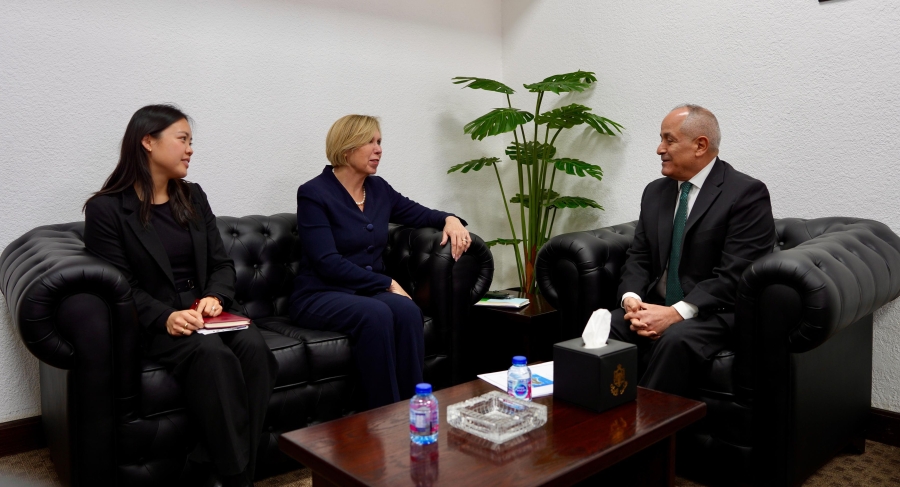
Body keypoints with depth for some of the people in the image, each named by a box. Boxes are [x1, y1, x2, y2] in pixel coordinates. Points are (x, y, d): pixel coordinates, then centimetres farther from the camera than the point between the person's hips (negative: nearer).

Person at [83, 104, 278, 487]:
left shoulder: (193, 197, 16)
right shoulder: (107, 208, 0)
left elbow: (222, 263, 12)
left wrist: (214, 298, -10)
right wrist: (166, 317, -23)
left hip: (205, 312, 5)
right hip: (153, 324, -4)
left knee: (254, 346, -27)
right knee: (213, 354, -34)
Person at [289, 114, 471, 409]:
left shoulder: (379, 189, 10)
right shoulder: (313, 193, -8)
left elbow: (419, 214, 24)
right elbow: (328, 262, -16)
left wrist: (450, 219, 1)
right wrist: (387, 283, -16)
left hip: (370, 291, 5)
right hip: (320, 296, -5)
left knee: (407, 310, -29)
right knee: (376, 314, -36)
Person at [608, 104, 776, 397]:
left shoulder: (747, 194, -7)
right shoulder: (655, 192, 14)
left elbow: (734, 276, -15)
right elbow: (638, 258, 12)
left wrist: (677, 313, -23)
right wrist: (631, 298, -9)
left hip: (714, 315, -5)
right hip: (655, 308, 5)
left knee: (676, 339, -36)